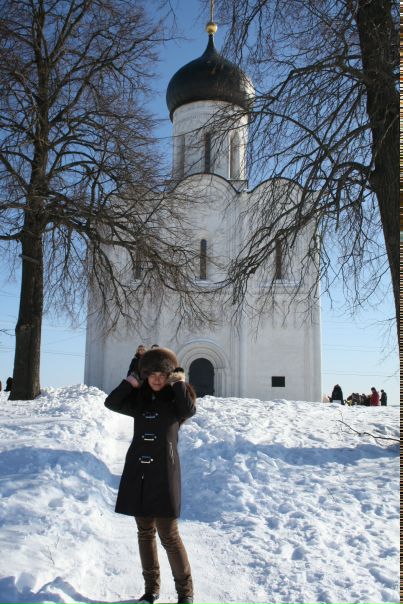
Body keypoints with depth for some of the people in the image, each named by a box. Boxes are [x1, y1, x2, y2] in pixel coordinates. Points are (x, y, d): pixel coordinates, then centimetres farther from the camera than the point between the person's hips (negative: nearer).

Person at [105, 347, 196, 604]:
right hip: (138, 472, 5)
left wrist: (180, 383, -18)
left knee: (169, 535, -3)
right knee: (145, 532, 13)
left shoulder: (174, 398, 0)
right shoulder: (139, 399, 11)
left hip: (164, 473, -4)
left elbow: (189, 410, -19)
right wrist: (129, 383, -6)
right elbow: (112, 403, 2)